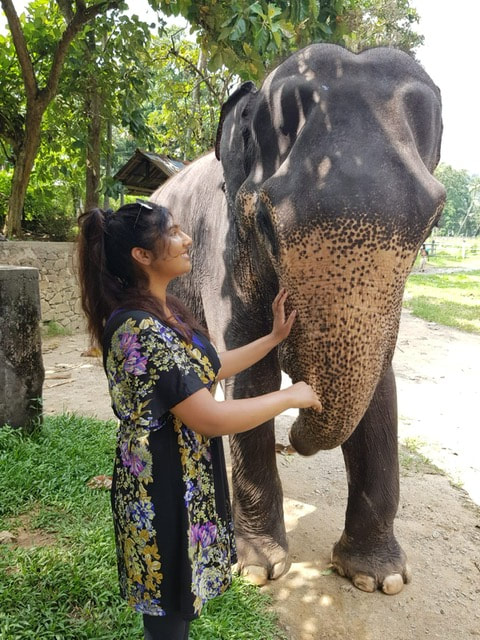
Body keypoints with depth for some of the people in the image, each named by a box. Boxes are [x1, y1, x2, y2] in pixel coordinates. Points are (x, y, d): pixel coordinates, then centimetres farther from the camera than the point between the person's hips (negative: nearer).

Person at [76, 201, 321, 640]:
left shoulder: (167, 311, 3)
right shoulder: (139, 331, -28)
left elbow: (208, 368, 14)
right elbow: (212, 418, -28)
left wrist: (275, 337, 15)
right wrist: (290, 397, -15)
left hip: (192, 478, 9)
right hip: (162, 492, -9)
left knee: (180, 605, 27)